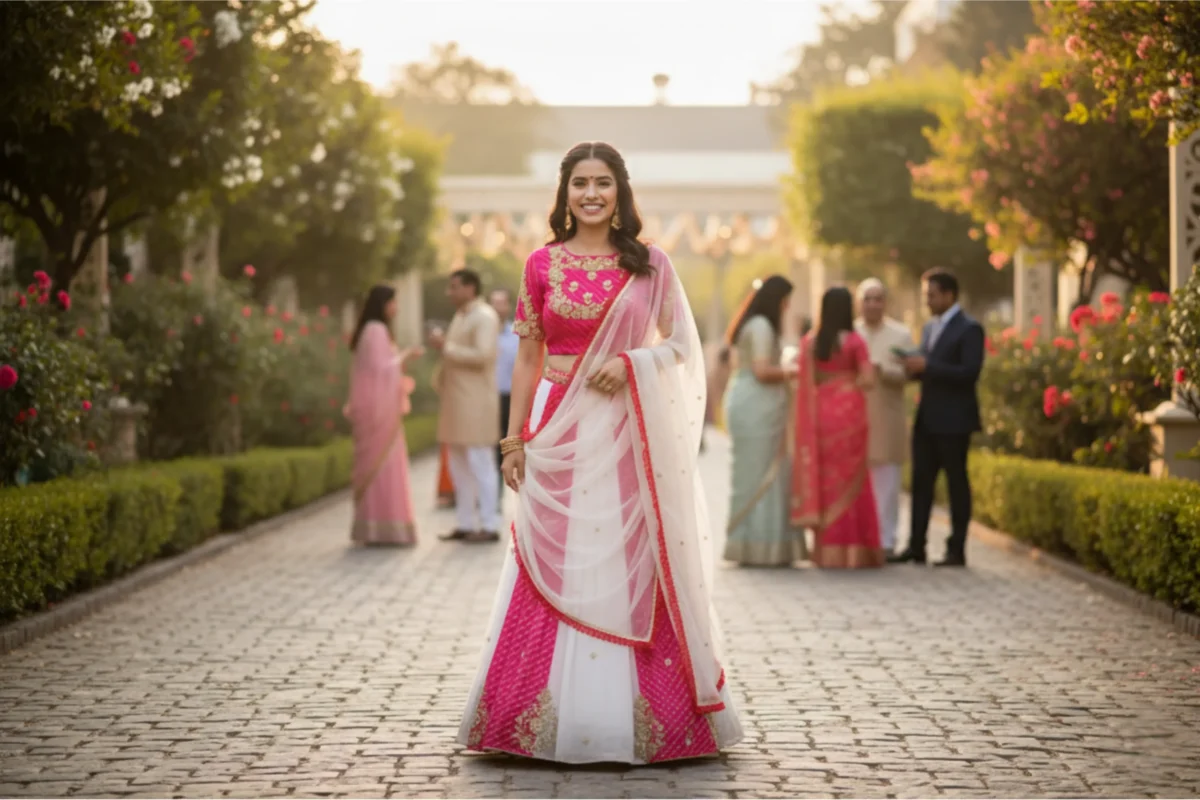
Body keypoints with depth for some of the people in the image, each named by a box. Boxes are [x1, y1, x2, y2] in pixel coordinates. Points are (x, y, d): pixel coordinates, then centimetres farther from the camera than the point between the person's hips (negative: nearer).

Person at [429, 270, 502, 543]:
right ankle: (465, 523, 16)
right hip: (457, 400, 9)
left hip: (475, 402, -9)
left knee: (480, 464, -7)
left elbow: (482, 356, -21)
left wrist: (446, 347, -18)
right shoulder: (460, 317, 19)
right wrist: (441, 345, 8)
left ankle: (489, 525, -3)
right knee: (459, 465, 10)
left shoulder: (485, 317, -9)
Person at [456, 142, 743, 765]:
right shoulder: (542, 265, 5)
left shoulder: (649, 264, 4)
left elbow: (682, 344, 7)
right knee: (557, 568, 1)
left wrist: (633, 362, -12)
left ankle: (631, 718, 10)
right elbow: (527, 357, 7)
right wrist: (514, 438, 4)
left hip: (628, 433, 0)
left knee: (628, 565, 1)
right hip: (560, 429, 0)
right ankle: (551, 717, 9)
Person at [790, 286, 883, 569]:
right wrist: (849, 382, 7)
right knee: (851, 479, 5)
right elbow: (869, 381, -10)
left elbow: (805, 384, 1)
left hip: (821, 414, 3)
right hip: (849, 413, -3)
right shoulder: (854, 341, -7)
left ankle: (828, 550, 9)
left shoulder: (809, 342, 3)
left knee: (824, 477, 10)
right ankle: (852, 550, 5)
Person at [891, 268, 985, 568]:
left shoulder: (969, 329, -9)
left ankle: (956, 550, 5)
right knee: (921, 481, 6)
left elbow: (970, 373, -18)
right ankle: (916, 546, 10)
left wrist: (926, 366, -21)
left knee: (957, 483, 0)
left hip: (953, 420, -8)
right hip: (926, 418, 8)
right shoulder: (929, 328, 17)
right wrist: (914, 368, 0)